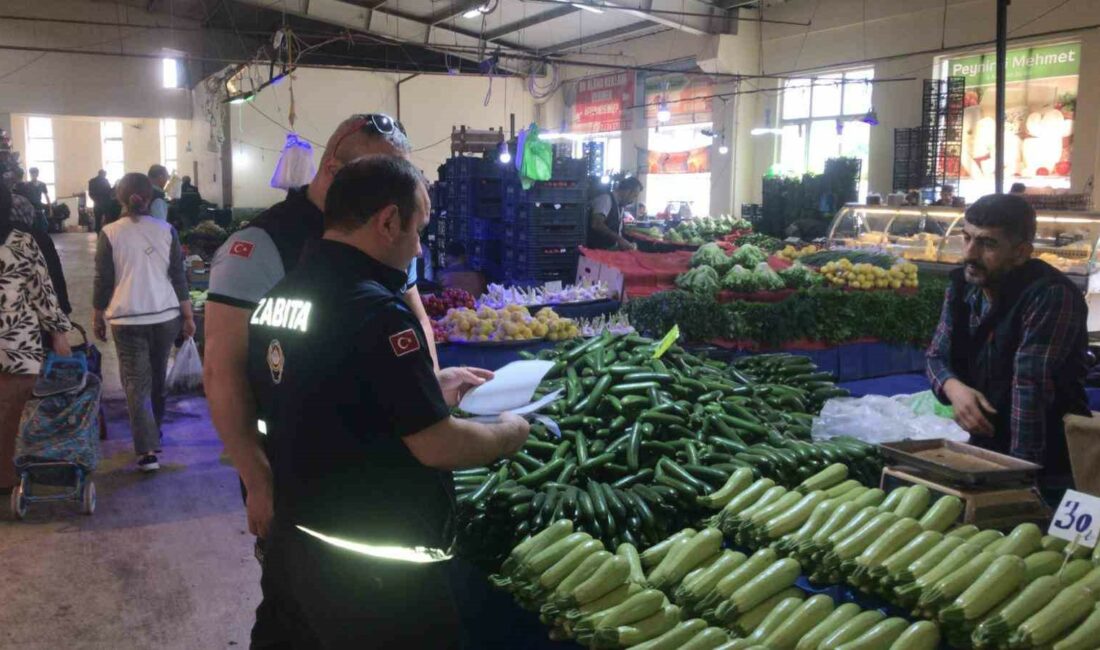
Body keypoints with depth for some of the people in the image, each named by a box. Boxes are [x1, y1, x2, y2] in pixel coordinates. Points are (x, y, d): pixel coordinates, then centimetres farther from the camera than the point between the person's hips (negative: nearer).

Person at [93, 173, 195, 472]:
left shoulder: (110, 233, -3)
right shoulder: (166, 230, 2)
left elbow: (103, 280, 0)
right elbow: (179, 276, 3)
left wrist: (98, 317, 11)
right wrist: (188, 315, 8)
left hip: (126, 318, -2)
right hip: (165, 314, 3)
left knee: (136, 382, -2)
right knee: (157, 376, 20)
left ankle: (148, 449, -11)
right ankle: (154, 428, 38)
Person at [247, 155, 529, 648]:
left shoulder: (278, 295, 3)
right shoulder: (376, 311, -24)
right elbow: (437, 446, -22)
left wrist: (433, 385, 15)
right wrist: (510, 432, -5)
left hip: (293, 540, 8)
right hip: (374, 569, -8)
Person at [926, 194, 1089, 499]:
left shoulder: (1052, 296, -20)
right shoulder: (962, 286, 2)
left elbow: (1031, 384, -24)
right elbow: (937, 356, 9)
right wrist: (953, 387, -14)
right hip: (984, 451, 6)